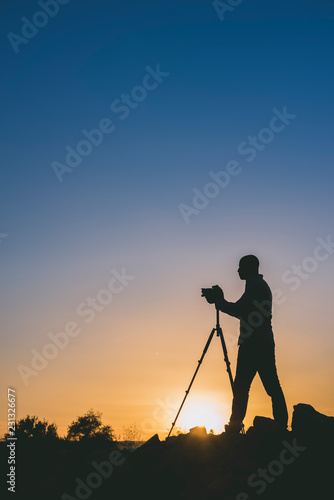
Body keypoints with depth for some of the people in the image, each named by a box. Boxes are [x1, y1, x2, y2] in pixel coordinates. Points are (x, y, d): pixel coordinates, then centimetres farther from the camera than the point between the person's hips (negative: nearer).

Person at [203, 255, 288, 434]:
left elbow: (238, 310, -14)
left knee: (241, 387, -8)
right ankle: (282, 426, 8)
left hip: (254, 344, -10)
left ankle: (234, 427, -7)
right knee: (272, 387, 7)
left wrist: (218, 301, -1)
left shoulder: (256, 285, -8)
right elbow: (244, 313, 26)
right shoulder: (262, 285, 23)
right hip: (265, 344, 10)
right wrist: (221, 301, 22)